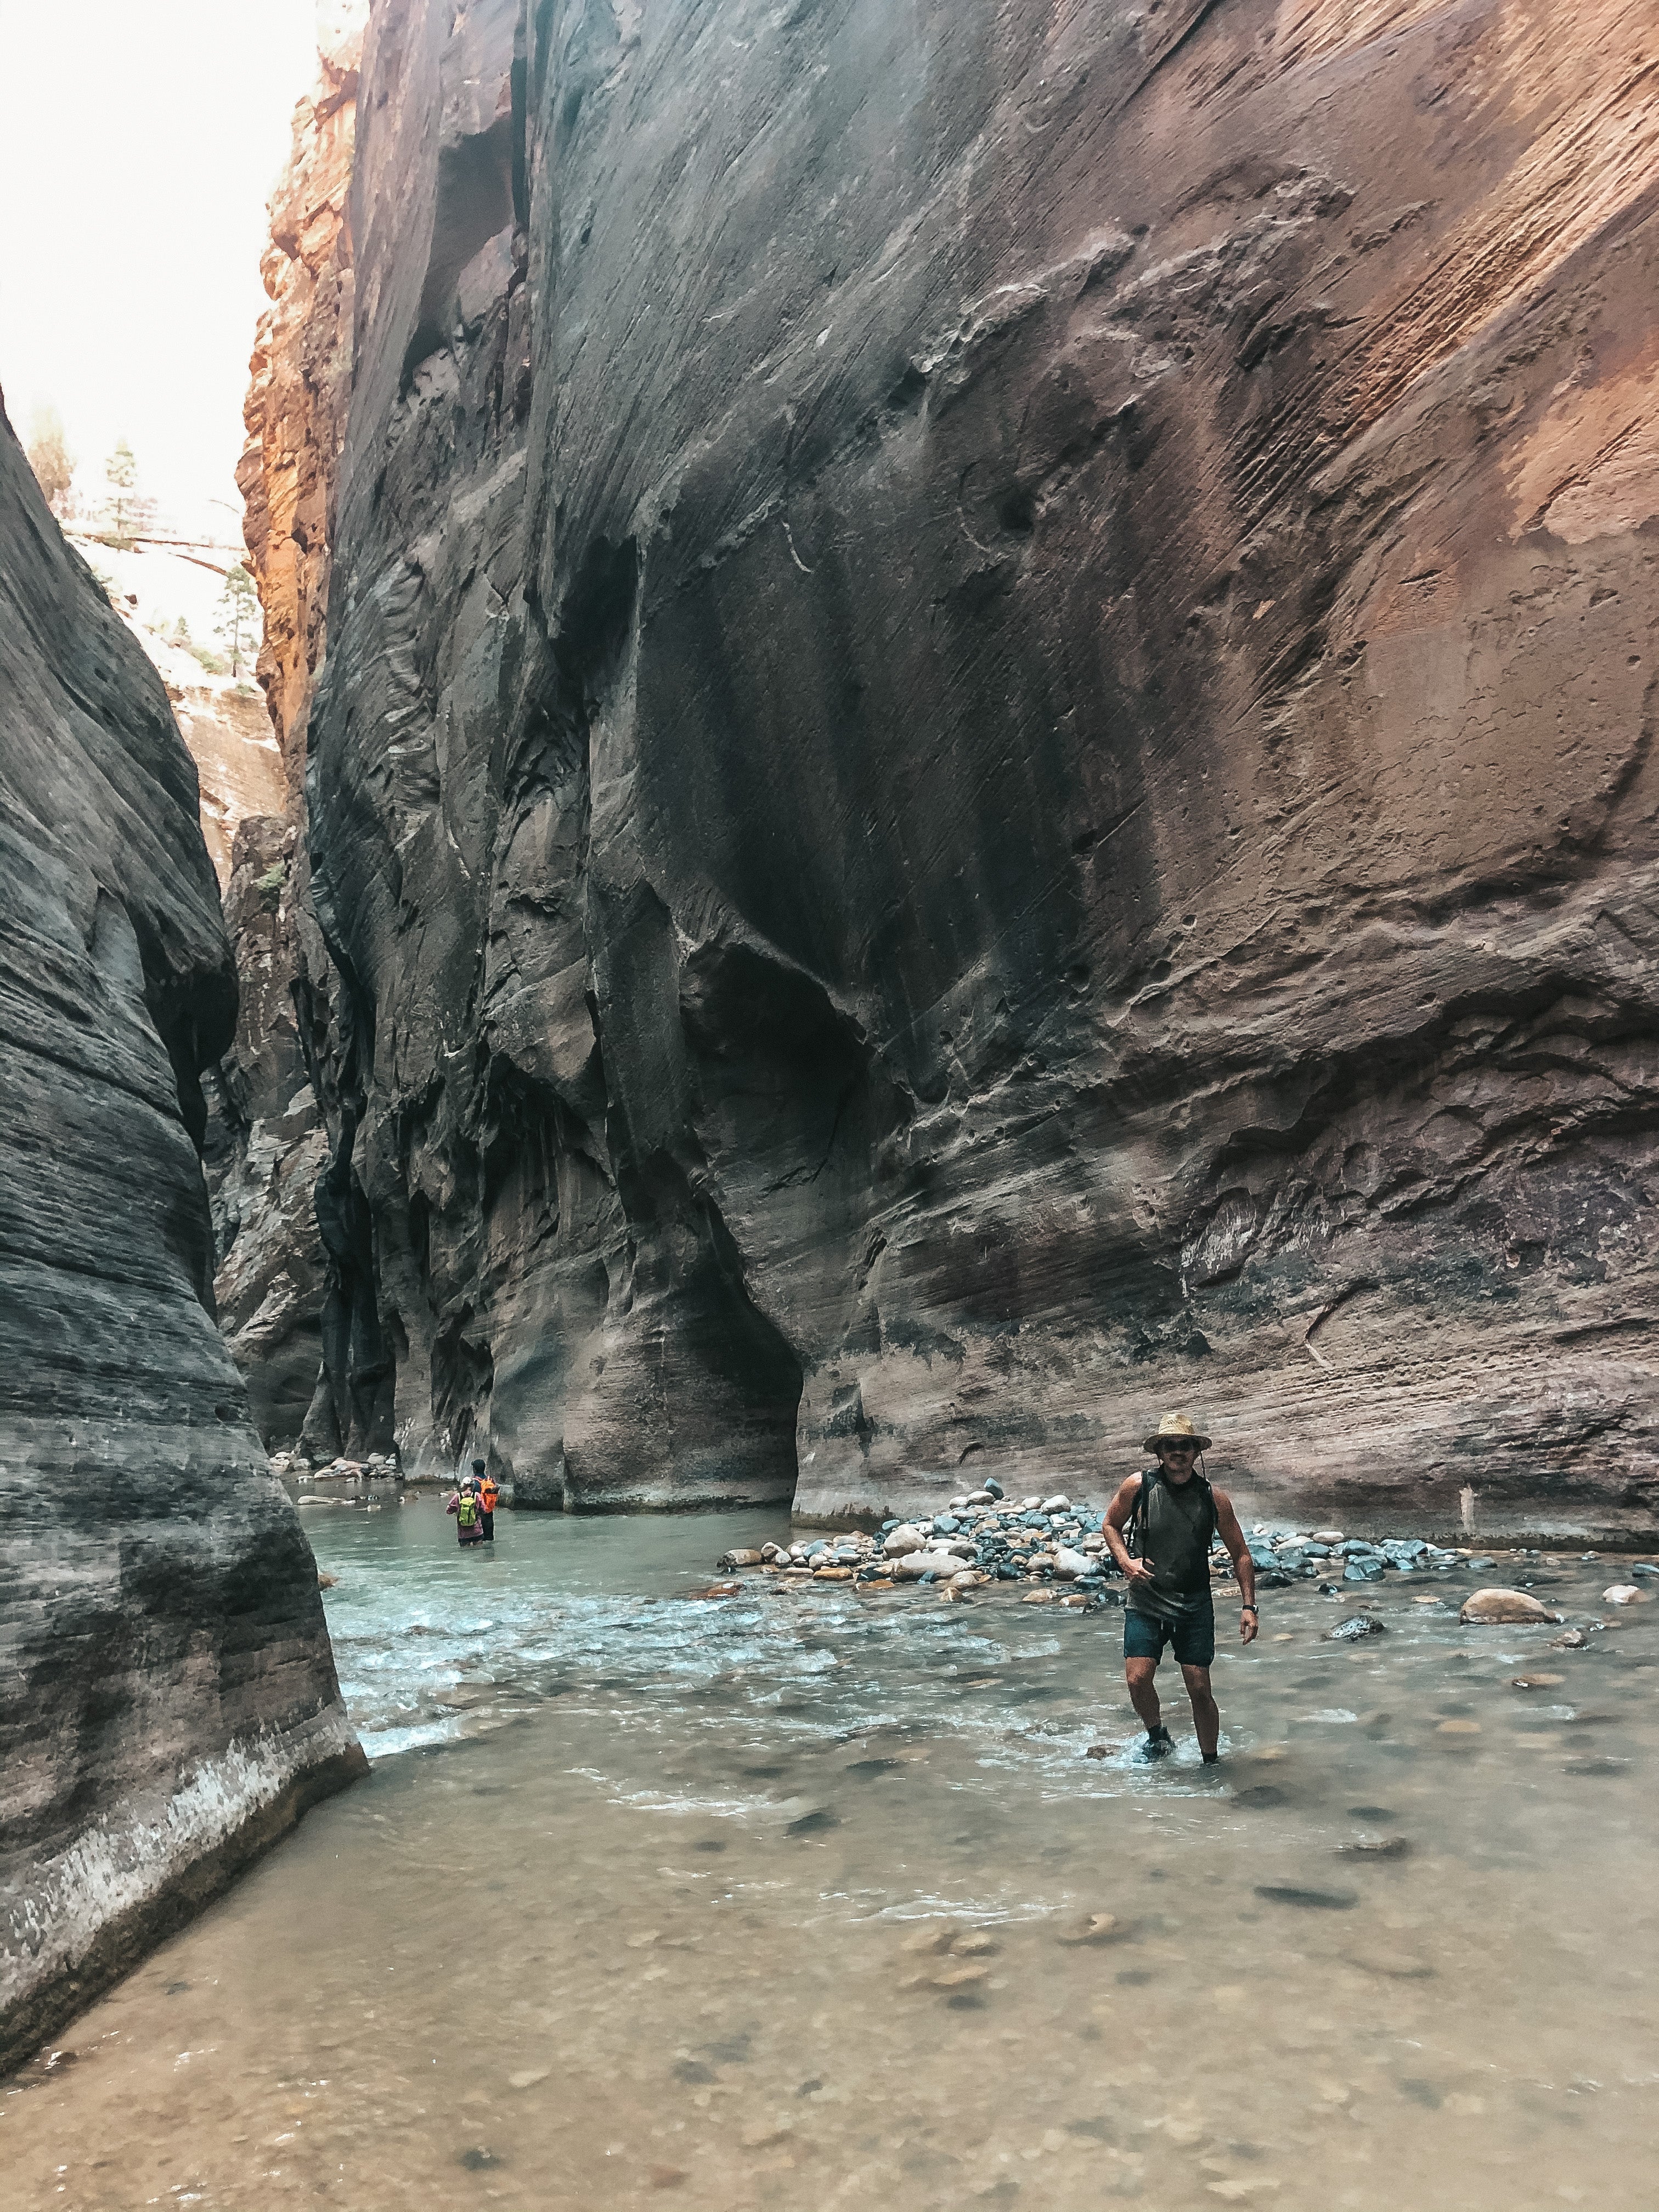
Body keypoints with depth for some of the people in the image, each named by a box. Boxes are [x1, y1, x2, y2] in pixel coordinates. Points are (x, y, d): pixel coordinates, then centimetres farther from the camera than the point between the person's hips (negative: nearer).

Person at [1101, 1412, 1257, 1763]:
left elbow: (1240, 1554, 6)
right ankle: (1157, 1737, 17)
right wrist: (1127, 1562, -8)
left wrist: (1248, 1606, -1)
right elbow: (1111, 1526, 10)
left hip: (1195, 1607, 0)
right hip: (1145, 1604, 0)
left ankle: (1211, 1762, 21)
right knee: (1138, 1679, -13)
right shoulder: (1138, 1487, -6)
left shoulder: (1214, 1499, -4)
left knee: (1200, 1689, -1)